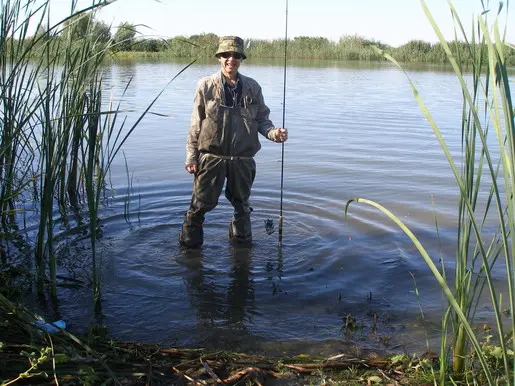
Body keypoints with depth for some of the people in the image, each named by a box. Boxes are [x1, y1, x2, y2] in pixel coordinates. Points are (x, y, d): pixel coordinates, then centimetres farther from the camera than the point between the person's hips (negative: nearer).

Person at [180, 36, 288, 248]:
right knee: (202, 203, 3)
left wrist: (274, 133, -12)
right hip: (211, 156, -2)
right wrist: (191, 156, -3)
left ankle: (241, 237, 38)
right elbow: (196, 125, -1)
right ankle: (190, 238, 23)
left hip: (243, 158, 2)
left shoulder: (252, 87, 5)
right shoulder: (206, 86, -1)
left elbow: (261, 118, 9)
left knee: (242, 204, 17)